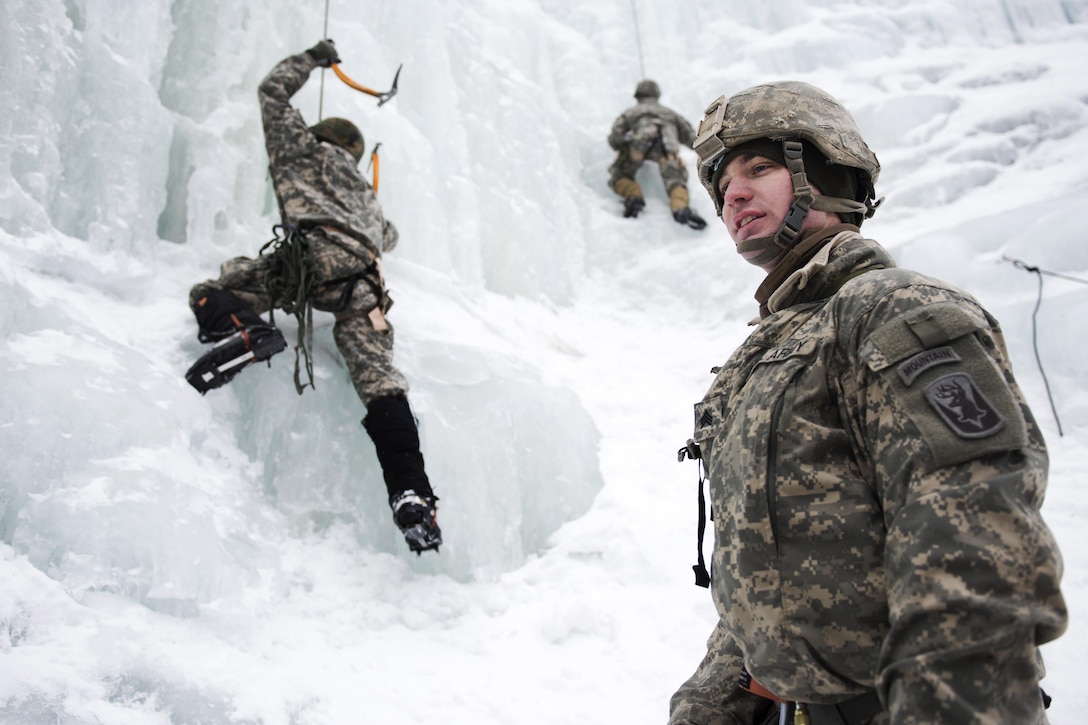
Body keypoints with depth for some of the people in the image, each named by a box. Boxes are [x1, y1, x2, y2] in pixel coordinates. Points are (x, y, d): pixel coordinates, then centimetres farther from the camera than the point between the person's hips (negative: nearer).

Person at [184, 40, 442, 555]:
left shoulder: (302, 146, 30)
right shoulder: (364, 191, 40)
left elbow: (273, 89, 41)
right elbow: (388, 236, 54)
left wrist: (312, 58, 56)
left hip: (314, 253, -4)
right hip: (360, 280, 4)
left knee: (208, 294, 8)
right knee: (379, 382, -10)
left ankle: (239, 331, -28)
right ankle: (411, 497, -25)